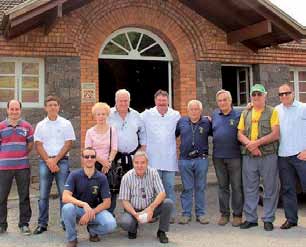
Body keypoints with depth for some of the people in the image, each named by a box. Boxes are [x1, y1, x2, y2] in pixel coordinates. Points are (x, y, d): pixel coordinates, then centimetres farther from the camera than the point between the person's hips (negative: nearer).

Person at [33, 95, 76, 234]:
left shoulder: (66, 124, 5)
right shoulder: (40, 125, 10)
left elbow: (68, 144, -2)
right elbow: (38, 145, 4)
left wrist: (55, 160, -9)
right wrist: (48, 161, -9)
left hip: (62, 160, -2)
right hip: (44, 161, 2)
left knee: (64, 193, -3)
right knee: (43, 194, 4)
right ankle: (42, 224, 12)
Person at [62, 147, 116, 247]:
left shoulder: (102, 178, -6)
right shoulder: (74, 175, -10)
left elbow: (107, 202, -7)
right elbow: (65, 197, -22)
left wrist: (91, 213, -20)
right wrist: (83, 204, -37)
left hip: (96, 210, 1)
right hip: (78, 209, -1)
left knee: (111, 224, -27)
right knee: (67, 208, -35)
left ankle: (92, 229, 9)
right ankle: (72, 239, -9)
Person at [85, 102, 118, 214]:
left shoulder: (112, 130, 6)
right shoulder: (90, 132, 7)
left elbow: (114, 149, 1)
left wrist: (108, 162, -12)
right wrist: (101, 161, -12)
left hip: (109, 164, 0)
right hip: (94, 165, 0)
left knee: (111, 191, -6)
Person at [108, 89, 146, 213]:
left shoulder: (136, 115, 10)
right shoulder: (109, 115, -2)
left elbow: (142, 133, 19)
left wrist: (142, 149, 11)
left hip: (133, 155, 3)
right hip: (114, 156, -3)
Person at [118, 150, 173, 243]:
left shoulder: (153, 173, -8)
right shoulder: (127, 177, -9)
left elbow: (162, 193, -14)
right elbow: (125, 201, -8)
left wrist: (151, 208, -31)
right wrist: (135, 214, -26)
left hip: (151, 209, 1)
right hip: (134, 210, -1)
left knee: (168, 203, -24)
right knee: (124, 222, -32)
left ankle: (161, 231, -1)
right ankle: (133, 229, 8)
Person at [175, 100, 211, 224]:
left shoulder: (207, 122, 4)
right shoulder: (181, 122, 7)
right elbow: (172, 135, 14)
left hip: (201, 159, -1)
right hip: (185, 159, 1)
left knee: (200, 188, 7)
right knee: (187, 188, 7)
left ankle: (201, 213, 16)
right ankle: (186, 213, 14)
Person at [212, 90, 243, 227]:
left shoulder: (238, 115, -1)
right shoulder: (214, 115, 12)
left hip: (235, 156, -4)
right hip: (218, 157, 4)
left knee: (237, 186, 2)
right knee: (222, 186, 11)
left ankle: (237, 214, 12)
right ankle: (224, 214, 21)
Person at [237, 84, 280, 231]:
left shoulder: (272, 112, 3)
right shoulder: (245, 114, 15)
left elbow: (275, 134, -8)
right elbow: (240, 134, 8)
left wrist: (257, 142, -15)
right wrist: (250, 145, -10)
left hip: (268, 156, -3)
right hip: (248, 157, 3)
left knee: (270, 188, 1)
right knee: (250, 189, 7)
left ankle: (268, 219, 12)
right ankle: (250, 219, 17)